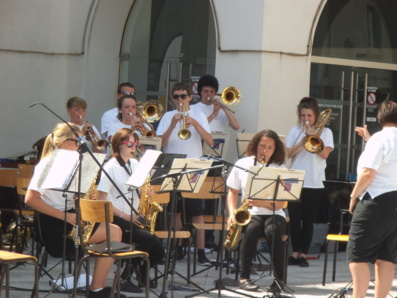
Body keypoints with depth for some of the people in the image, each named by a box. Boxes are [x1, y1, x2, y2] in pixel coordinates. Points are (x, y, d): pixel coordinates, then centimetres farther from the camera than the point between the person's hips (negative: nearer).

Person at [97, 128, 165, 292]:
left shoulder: (135, 164, 13)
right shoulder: (111, 167, -8)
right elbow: (102, 200, -12)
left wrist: (146, 193, -4)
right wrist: (124, 216, -17)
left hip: (134, 218, 7)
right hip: (116, 219, -7)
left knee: (158, 252, -13)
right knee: (148, 239, -29)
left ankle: (141, 272, 14)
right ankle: (124, 278, -18)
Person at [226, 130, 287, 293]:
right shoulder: (242, 165, 5)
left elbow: (280, 203, -5)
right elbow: (233, 192, 12)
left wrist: (262, 203, -24)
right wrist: (232, 214, -5)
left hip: (273, 214, -1)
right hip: (250, 214, 1)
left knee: (272, 231, -35)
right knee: (252, 229, -35)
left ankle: (279, 278, -26)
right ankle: (244, 277, -26)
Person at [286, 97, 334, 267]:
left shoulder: (324, 132, 4)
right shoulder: (295, 132, 10)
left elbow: (324, 154, -10)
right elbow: (289, 153, -1)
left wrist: (313, 135, -12)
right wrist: (303, 141, -14)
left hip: (314, 183, -2)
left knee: (308, 220, 2)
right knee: (294, 218, 0)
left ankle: (303, 254, 6)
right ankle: (295, 253, 6)